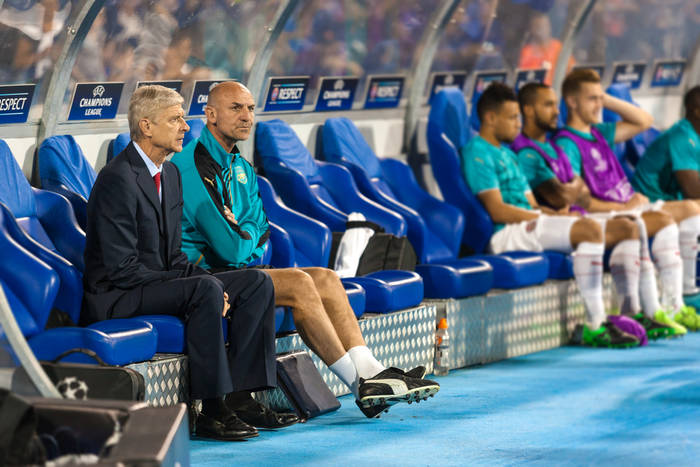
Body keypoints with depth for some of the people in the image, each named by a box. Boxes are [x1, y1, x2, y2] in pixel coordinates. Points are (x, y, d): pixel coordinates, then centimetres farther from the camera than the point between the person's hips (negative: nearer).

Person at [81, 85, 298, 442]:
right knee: (205, 290, -33)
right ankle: (211, 411, -29)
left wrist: (207, 280, -5)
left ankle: (241, 396, -9)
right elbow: (122, 269, -22)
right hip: (116, 299, -10)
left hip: (159, 283, 10)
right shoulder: (118, 179, -17)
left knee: (257, 283, -2)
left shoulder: (170, 174, 12)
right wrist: (206, 285, -22)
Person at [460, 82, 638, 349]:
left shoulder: (507, 153, 26)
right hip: (505, 235, -10)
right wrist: (553, 217, -11)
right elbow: (498, 211, -14)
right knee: (590, 230, -27)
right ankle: (594, 327, -28)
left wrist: (554, 213, 0)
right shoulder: (477, 152, -5)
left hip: (528, 224, 10)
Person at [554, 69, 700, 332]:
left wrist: (607, 100, 15)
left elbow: (643, 121, 26)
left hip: (629, 206, 9)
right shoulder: (566, 144, -8)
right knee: (665, 219, -29)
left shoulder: (599, 133, 19)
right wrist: (623, 208, -18)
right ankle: (672, 307, -32)